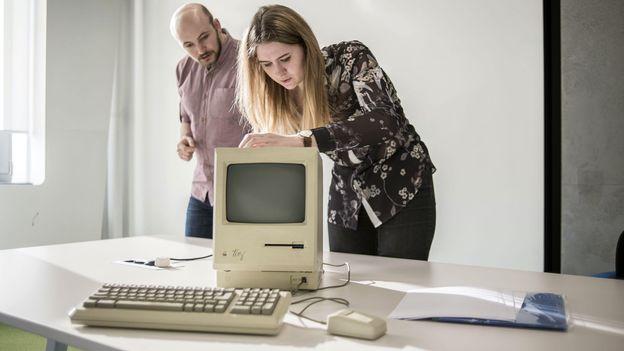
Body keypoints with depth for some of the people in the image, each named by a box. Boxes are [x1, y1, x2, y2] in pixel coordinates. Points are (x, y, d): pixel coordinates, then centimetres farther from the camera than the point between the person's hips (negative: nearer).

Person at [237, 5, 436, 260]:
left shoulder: (351, 58, -21)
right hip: (346, 195, 4)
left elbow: (384, 121, -38)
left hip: (402, 186, -4)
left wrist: (298, 140, -46)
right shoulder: (276, 97, -7)